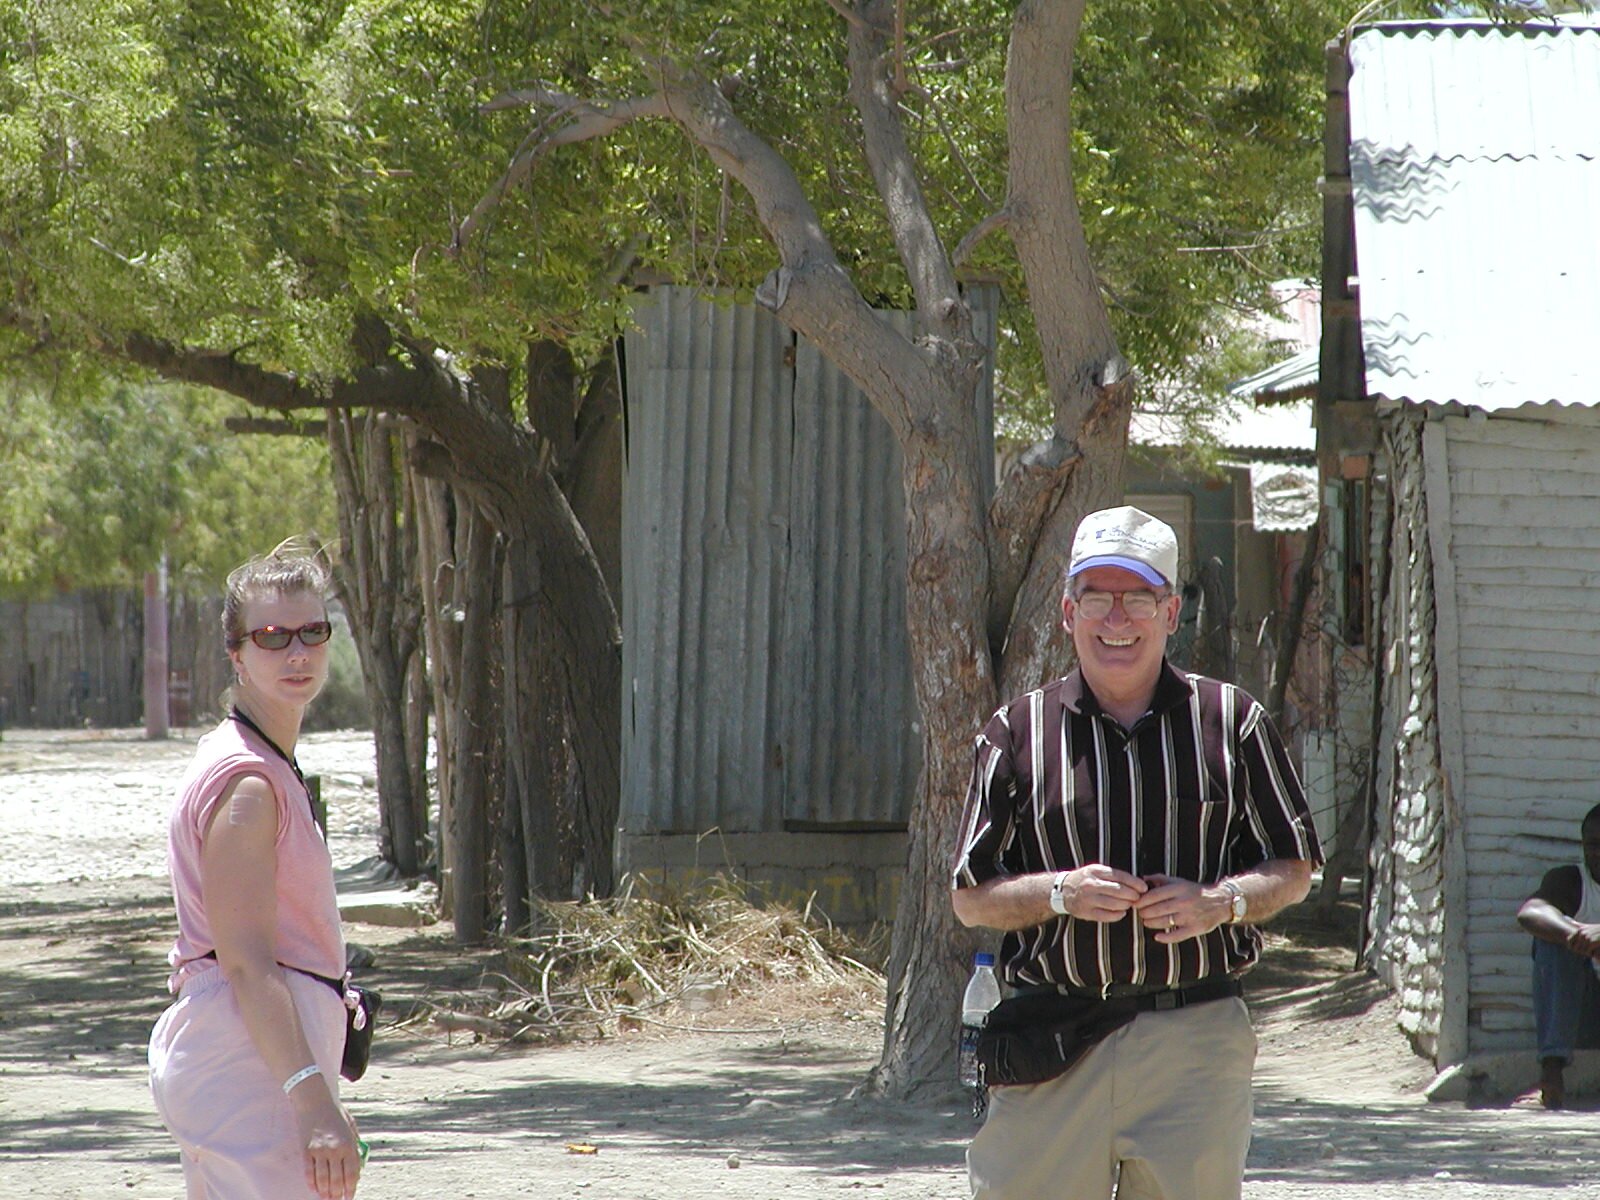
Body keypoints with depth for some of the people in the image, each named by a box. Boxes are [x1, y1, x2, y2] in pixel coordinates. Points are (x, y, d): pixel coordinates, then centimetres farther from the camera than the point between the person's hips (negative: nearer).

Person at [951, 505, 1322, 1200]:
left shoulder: (1230, 721, 8)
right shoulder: (1018, 732, 7)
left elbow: (1295, 869, 12)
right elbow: (970, 898, 9)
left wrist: (1222, 902, -8)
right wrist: (1061, 893, -10)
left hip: (1196, 1039, 0)